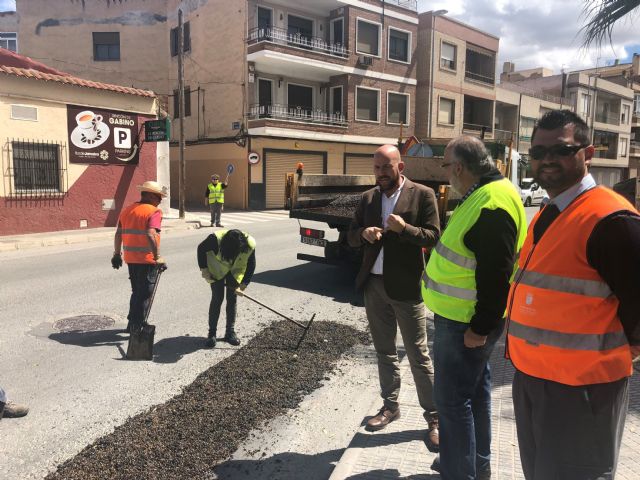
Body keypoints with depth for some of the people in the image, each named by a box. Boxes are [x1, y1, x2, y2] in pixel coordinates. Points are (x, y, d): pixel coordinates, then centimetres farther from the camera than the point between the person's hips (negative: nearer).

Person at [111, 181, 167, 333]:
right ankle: (138, 327, 10)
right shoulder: (154, 212, -11)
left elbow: (118, 234, 13)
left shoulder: (127, 210, 12)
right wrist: (157, 257, -25)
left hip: (130, 258, 7)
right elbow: (151, 234, -25)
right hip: (147, 259, -7)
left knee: (137, 292, 22)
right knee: (145, 294, 5)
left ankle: (132, 324, 30)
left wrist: (117, 254, 20)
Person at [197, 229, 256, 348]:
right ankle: (211, 333, 6)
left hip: (236, 271, 2)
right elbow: (201, 249, -16)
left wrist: (242, 286, -22)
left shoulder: (250, 244, -32)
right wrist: (204, 269, -18)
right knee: (217, 298, -5)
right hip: (217, 269, -2)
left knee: (232, 299, 1)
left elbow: (251, 266, -17)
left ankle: (230, 332, 13)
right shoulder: (216, 239, -37)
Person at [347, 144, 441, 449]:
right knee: (384, 351, 17)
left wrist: (404, 228, -25)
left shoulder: (422, 195, -5)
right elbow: (350, 236, 9)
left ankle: (433, 417, 18)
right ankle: (390, 405, 32)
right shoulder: (368, 198, 9)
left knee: (418, 355, 4)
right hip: (374, 284, 5)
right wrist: (363, 233, -14)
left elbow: (433, 236, -9)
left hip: (405, 287, -5)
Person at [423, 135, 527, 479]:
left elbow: (496, 274, -26)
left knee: (452, 398, 0)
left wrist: (480, 327, -21)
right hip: (462, 316, 11)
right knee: (474, 390, 21)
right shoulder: (481, 195, 10)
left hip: (465, 322, -11)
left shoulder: (492, 204, -23)